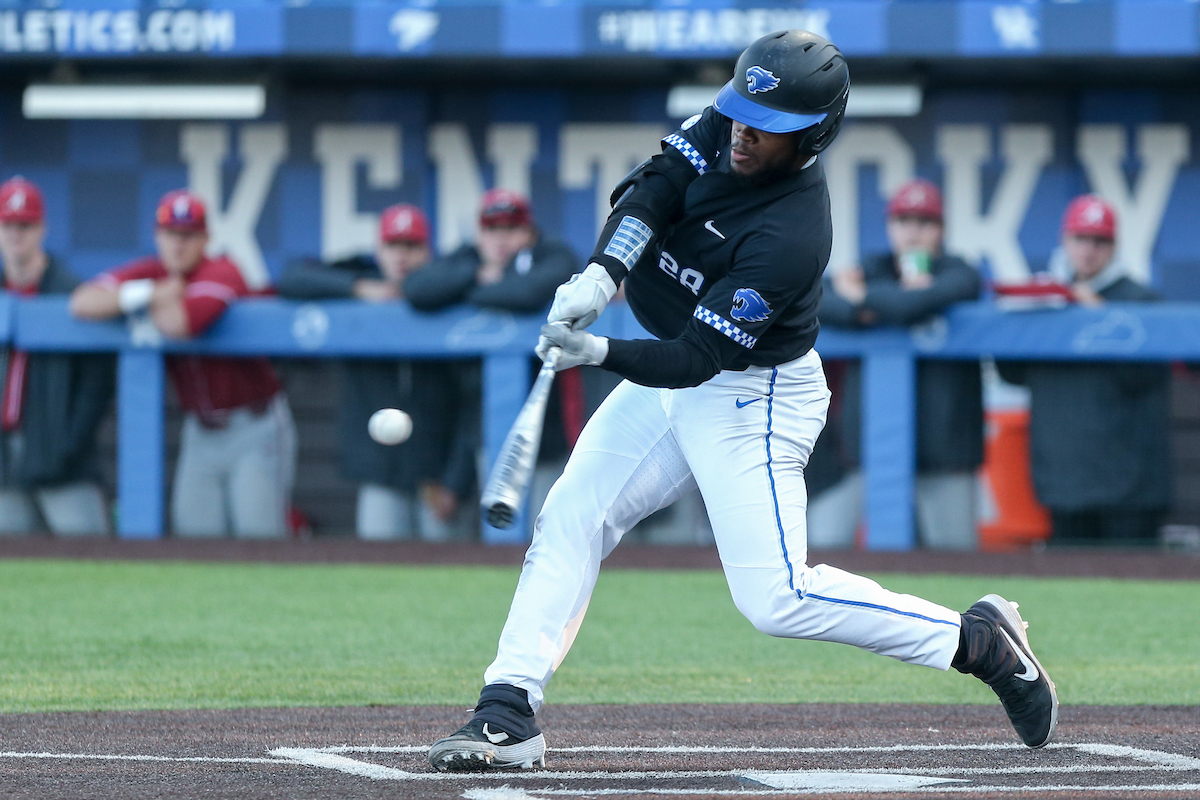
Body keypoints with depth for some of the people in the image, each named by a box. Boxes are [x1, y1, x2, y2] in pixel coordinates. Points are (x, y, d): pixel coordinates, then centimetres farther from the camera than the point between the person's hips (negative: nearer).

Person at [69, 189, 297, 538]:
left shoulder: (221, 273, -14)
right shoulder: (149, 274, 4)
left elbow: (181, 323, -33)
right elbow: (82, 302, -8)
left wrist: (146, 307, -11)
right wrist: (149, 295, -17)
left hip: (254, 428, -6)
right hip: (200, 430, 6)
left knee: (258, 536, -12)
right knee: (194, 536, 1)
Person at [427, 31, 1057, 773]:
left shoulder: (791, 237, -32)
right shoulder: (726, 127, -11)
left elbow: (693, 362, -31)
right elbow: (652, 188, -15)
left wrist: (601, 353, -45)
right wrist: (600, 274, -32)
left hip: (755, 398, -8)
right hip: (678, 372, 8)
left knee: (775, 598, -14)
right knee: (569, 517, 0)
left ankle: (977, 641, -2)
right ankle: (510, 712, 0)